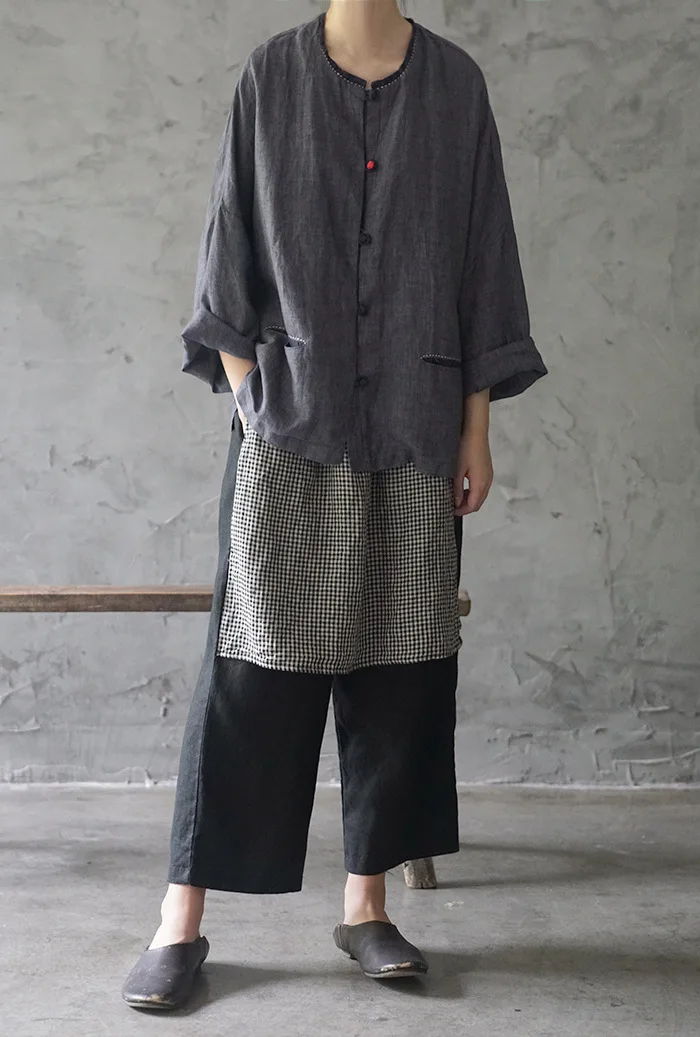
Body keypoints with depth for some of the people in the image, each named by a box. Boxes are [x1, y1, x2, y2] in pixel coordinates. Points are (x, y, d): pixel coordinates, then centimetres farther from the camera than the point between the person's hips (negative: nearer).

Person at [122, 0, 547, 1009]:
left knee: (399, 665, 4)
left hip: (416, 427, 2)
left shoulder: (455, 82, 8)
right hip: (290, 424, -2)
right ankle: (182, 919, 3)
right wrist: (247, 396, -6)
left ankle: (366, 906, 16)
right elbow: (228, 248, 4)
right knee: (253, 664, -4)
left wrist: (477, 428, 2)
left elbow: (482, 262, 7)